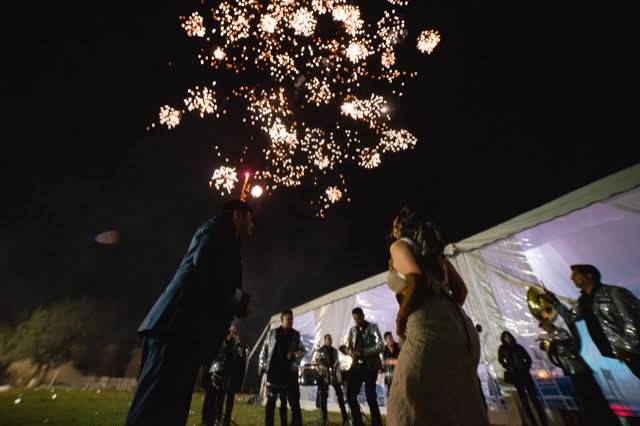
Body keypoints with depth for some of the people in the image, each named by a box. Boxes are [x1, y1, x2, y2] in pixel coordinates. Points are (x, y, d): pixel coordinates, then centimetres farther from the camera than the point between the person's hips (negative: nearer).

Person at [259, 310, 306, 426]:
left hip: (290, 370, 0)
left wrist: (295, 354, -15)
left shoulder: (296, 334, 4)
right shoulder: (272, 333, 3)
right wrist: (261, 365, 5)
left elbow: (303, 350, 5)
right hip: (274, 370, 0)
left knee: (294, 401, 0)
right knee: (271, 400, 9)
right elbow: (264, 349, 8)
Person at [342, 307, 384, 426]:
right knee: (350, 394, 3)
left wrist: (362, 352, -20)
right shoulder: (352, 330, 9)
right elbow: (346, 346, 13)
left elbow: (380, 346, -12)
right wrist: (350, 352, -11)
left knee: (370, 396, 1)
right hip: (357, 365, 5)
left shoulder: (373, 327, -4)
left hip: (370, 366, -5)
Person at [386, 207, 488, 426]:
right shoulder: (432, 248, 23)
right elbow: (461, 290, 22)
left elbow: (417, 282, -16)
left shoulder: (399, 245, 2)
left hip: (429, 330, -9)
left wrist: (400, 320, -5)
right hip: (462, 328, 9)